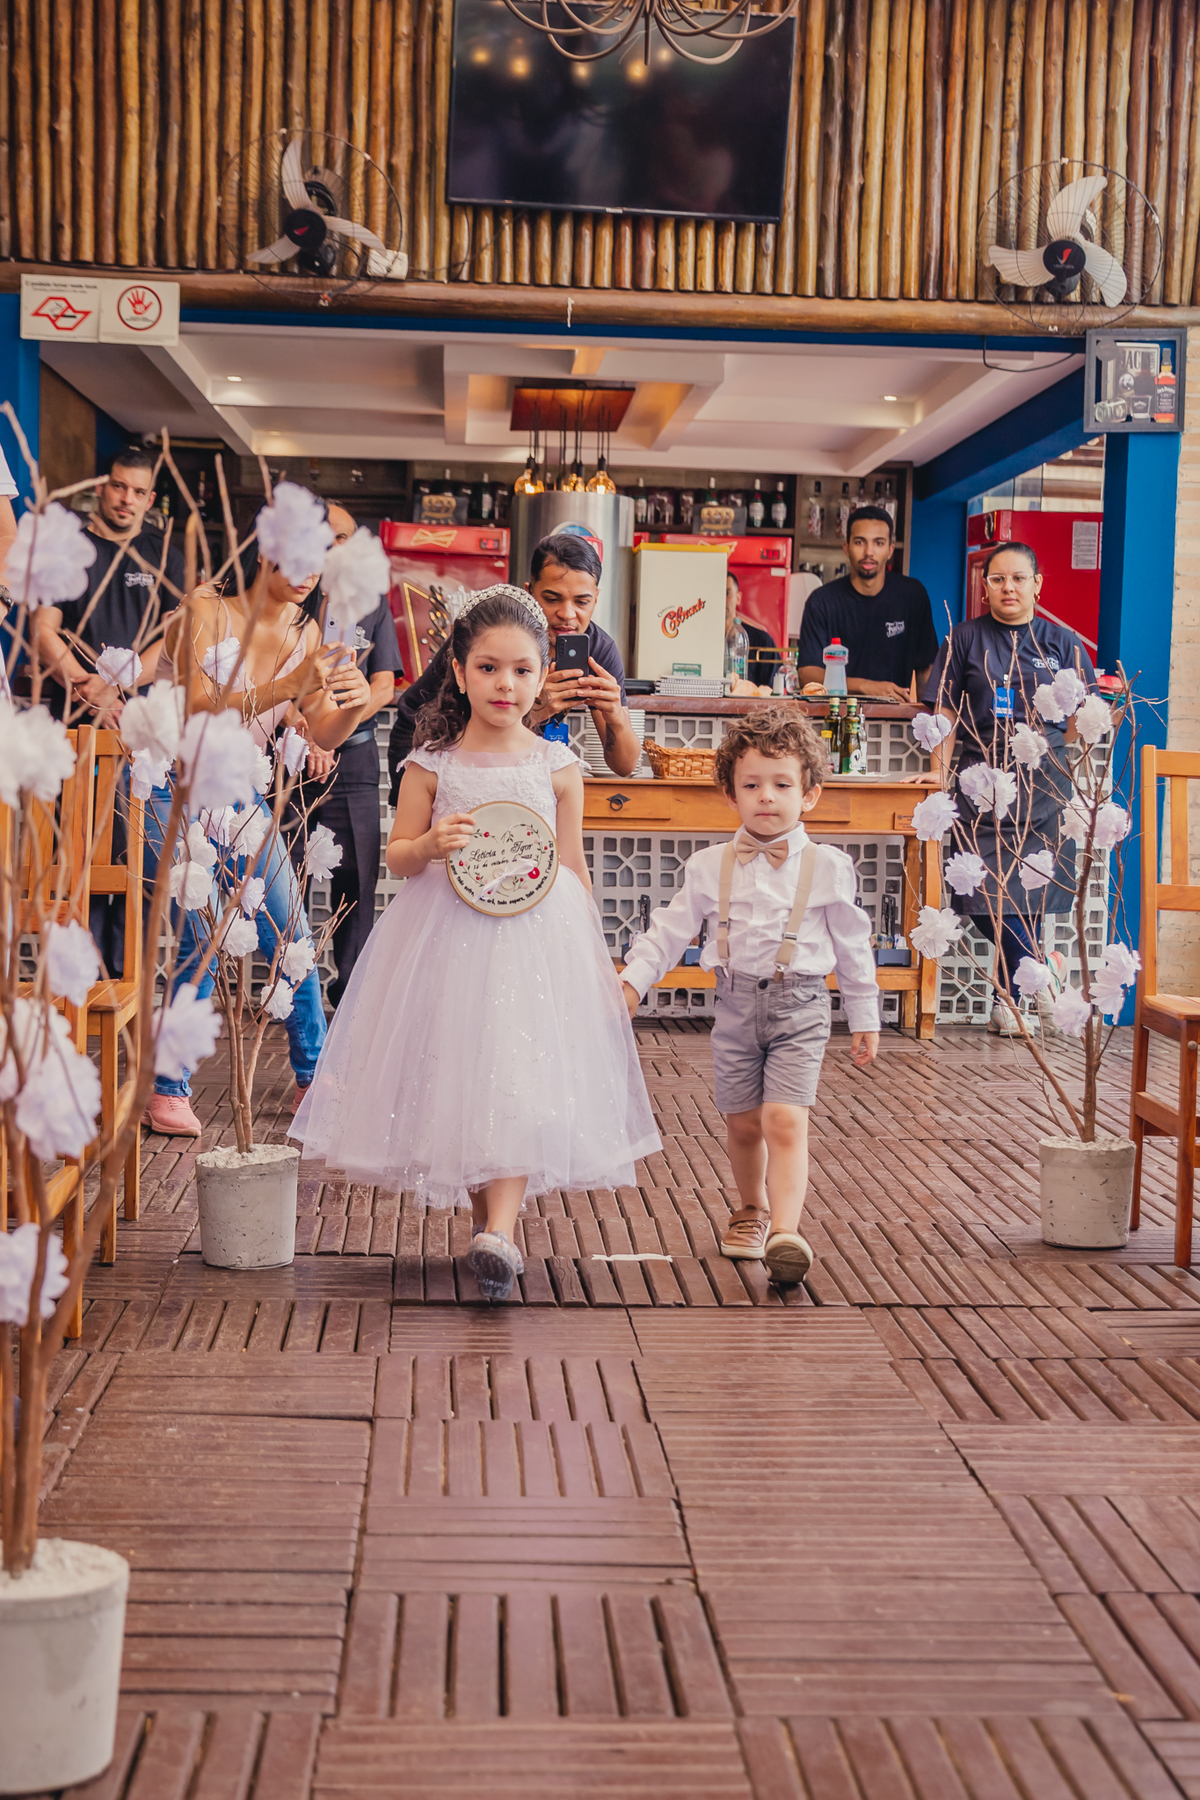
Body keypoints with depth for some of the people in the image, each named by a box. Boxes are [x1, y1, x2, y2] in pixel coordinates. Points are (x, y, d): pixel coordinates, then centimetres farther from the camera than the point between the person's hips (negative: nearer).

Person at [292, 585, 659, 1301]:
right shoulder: (432, 764, -1)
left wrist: (596, 958, 8)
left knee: (523, 1078, -10)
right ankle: (490, 1218, 22)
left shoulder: (557, 766, 2)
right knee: (456, 1078, 5)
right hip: (448, 939, 0)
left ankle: (499, 1231, -13)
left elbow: (573, 866, 9)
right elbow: (397, 855, 5)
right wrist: (430, 846, -18)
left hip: (537, 939, 0)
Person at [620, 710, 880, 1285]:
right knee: (742, 1124, 10)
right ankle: (752, 1210, 35)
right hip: (737, 1003, 3)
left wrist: (863, 1018, 10)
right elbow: (669, 930, 8)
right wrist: (632, 979, -4)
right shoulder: (710, 867, 3)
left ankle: (785, 1230, -25)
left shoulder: (827, 867, 0)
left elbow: (853, 947, 7)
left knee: (785, 1119, -16)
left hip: (799, 1005, -2)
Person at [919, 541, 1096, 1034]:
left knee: (1031, 889, -3)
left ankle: (1010, 996, 10)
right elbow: (946, 714, 8)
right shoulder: (966, 639, 9)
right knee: (987, 892, -10)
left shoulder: (1062, 642, 10)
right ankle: (1043, 967, 5)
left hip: (1044, 784, 0)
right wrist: (940, 773, 0)